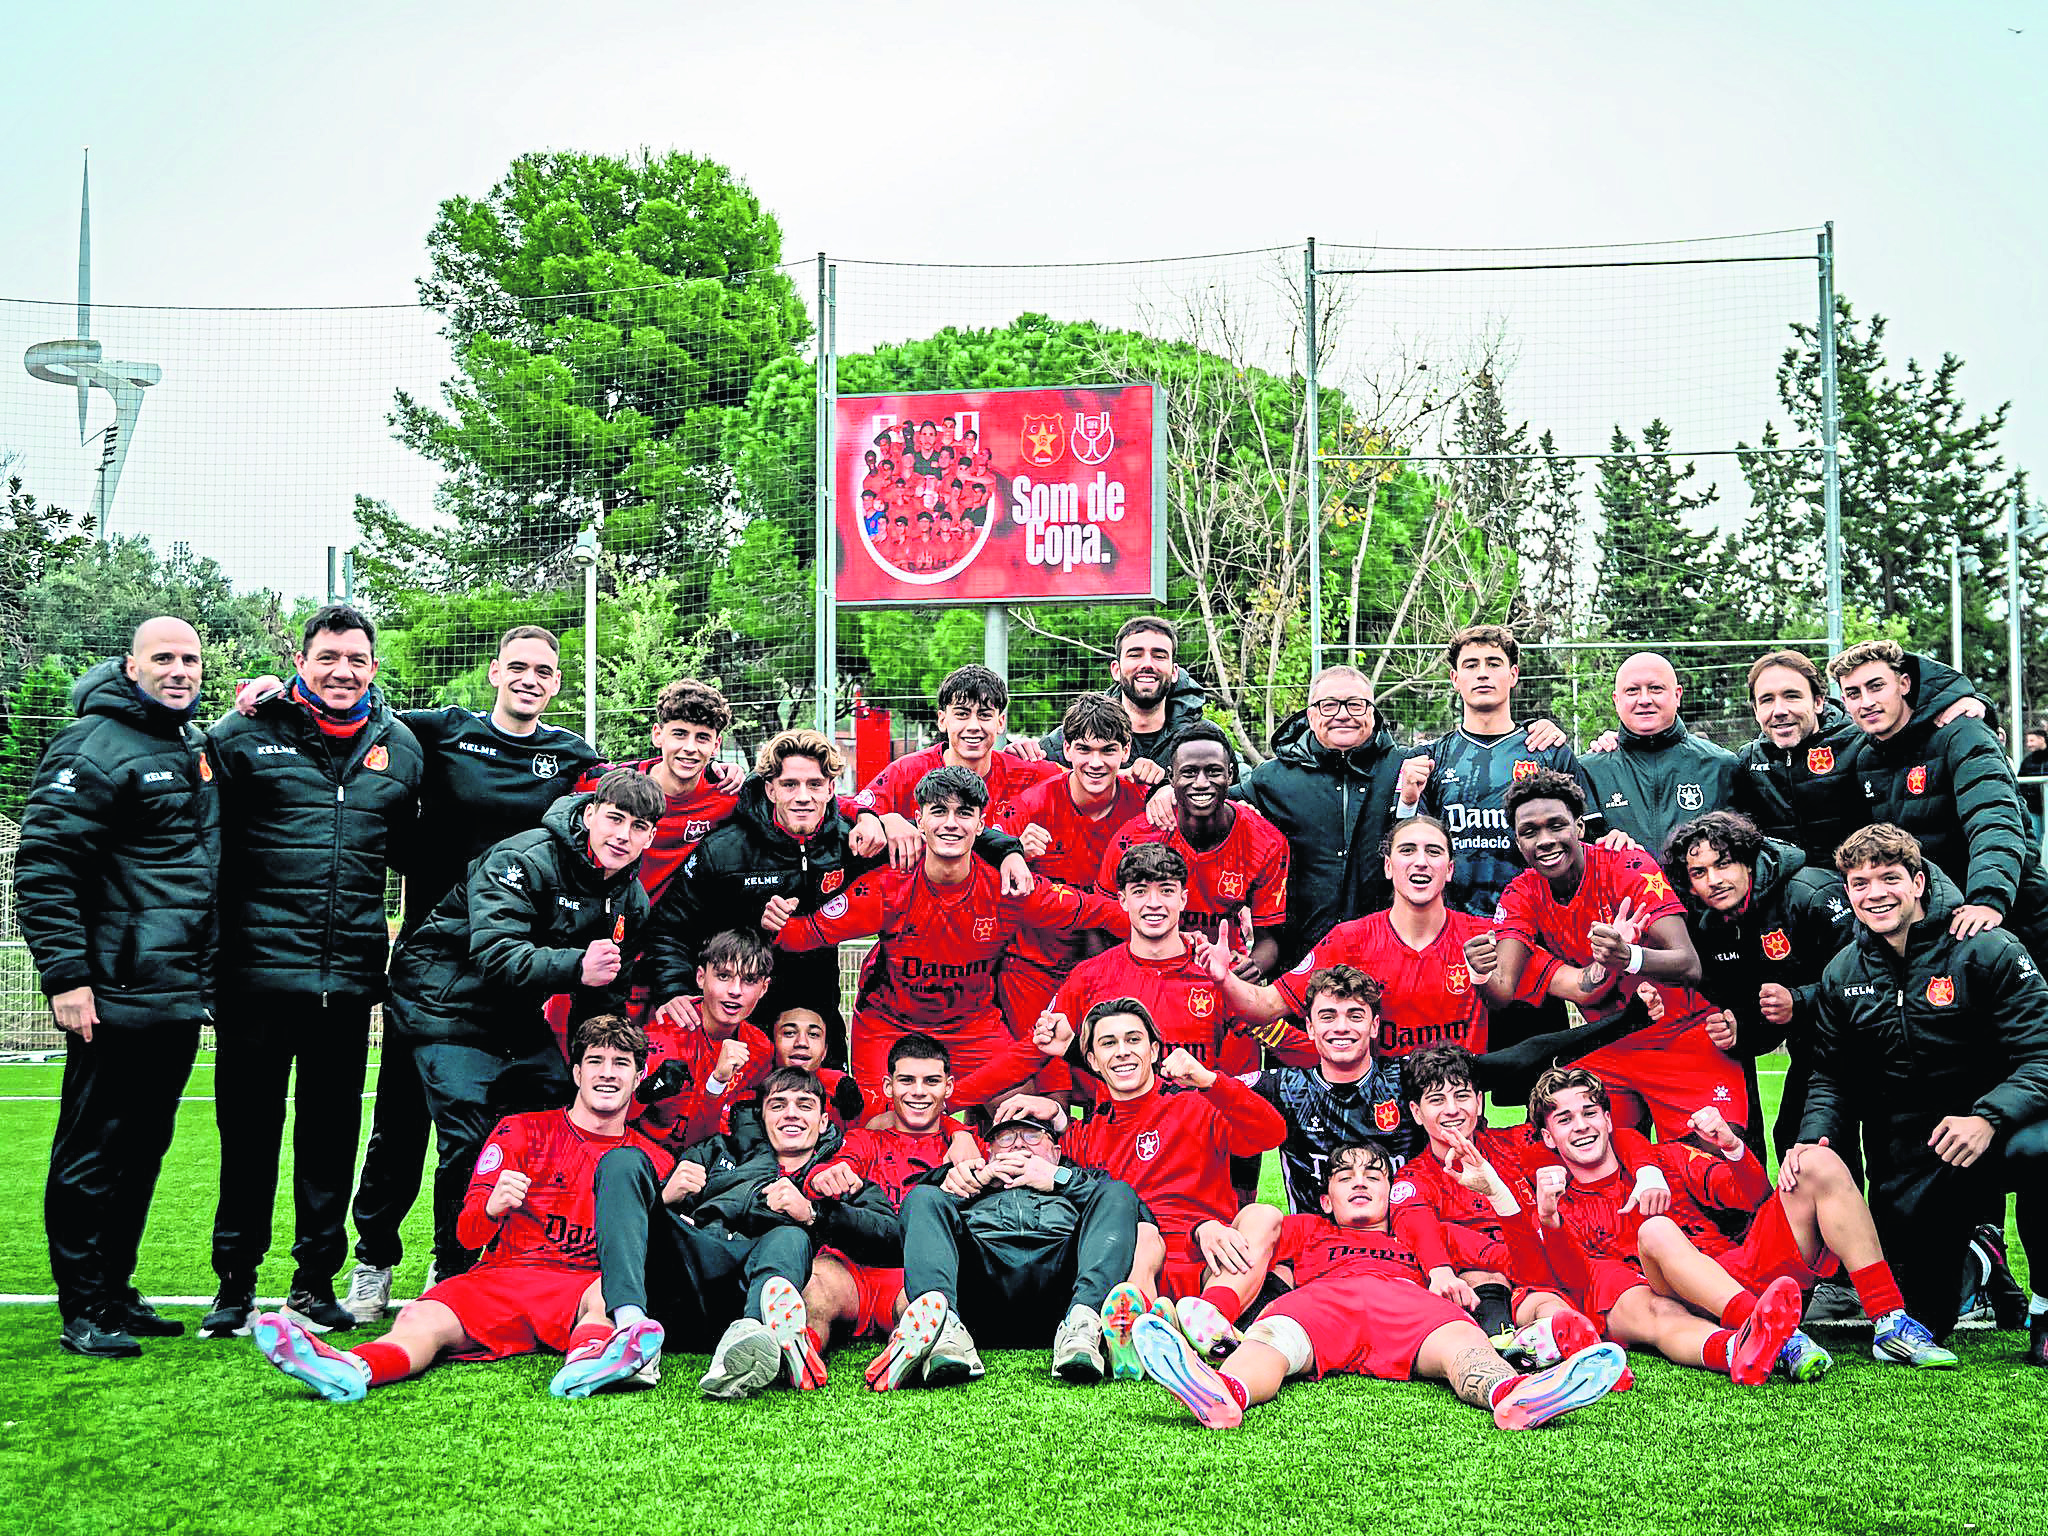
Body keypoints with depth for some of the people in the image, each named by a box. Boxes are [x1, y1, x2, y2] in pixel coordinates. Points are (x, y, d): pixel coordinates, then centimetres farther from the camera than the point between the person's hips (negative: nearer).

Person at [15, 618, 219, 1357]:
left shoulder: (198, 746, 15)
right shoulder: (93, 747, -10)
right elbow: (42, 866, -14)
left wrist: (208, 974, 18)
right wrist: (66, 975, -17)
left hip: (181, 994, 8)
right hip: (116, 997, -8)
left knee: (143, 1150, 14)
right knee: (93, 1155, 0)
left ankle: (116, 1291, 24)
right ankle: (83, 1311, 7)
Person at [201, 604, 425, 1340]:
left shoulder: (400, 745, 10)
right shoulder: (245, 735, -1)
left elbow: (410, 851, 23)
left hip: (349, 974, 3)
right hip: (258, 969, -3)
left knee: (332, 1128, 10)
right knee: (248, 1127, 5)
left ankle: (317, 1279, 21)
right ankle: (235, 1282, 18)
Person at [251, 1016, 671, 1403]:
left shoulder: (651, 1159, 16)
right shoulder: (521, 1131, 14)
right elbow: (467, 1234, 5)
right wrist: (491, 1207, -20)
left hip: (584, 1285, 0)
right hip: (499, 1279, 1)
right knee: (420, 1319, -31)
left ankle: (587, 1358, -69)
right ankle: (351, 1370, -62)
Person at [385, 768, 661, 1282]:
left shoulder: (631, 901, 0)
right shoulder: (523, 859, -23)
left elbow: (606, 998, 10)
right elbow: (495, 955, -34)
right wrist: (574, 968, -47)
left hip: (520, 1011, 7)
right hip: (447, 1000, -7)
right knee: (471, 1139, -16)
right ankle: (452, 1272, 1)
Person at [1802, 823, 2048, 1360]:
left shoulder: (1986, 951, -9)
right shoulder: (1841, 975, 6)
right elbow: (1833, 1077, 10)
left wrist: (1987, 1119, -33)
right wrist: (1813, 1137, -10)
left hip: (1986, 1133, -3)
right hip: (1906, 1163, 4)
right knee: (1923, 1319, 2)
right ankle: (1975, 1260, 40)